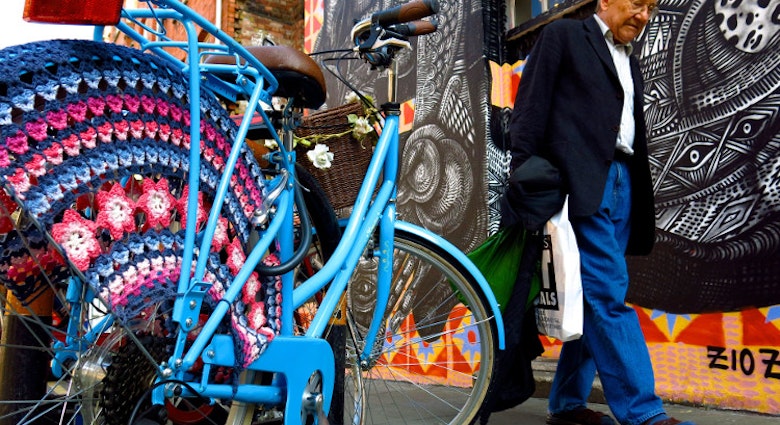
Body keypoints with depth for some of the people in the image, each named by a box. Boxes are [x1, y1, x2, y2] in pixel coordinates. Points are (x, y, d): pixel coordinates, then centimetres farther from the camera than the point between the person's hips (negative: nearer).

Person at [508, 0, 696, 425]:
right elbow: (531, 105, -2)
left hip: (622, 185, 7)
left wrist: (642, 200, 13)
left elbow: (634, 135, 21)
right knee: (608, 296, -13)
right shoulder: (563, 35, 7)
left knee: (596, 300, 6)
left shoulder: (630, 63, 26)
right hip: (582, 183, -7)